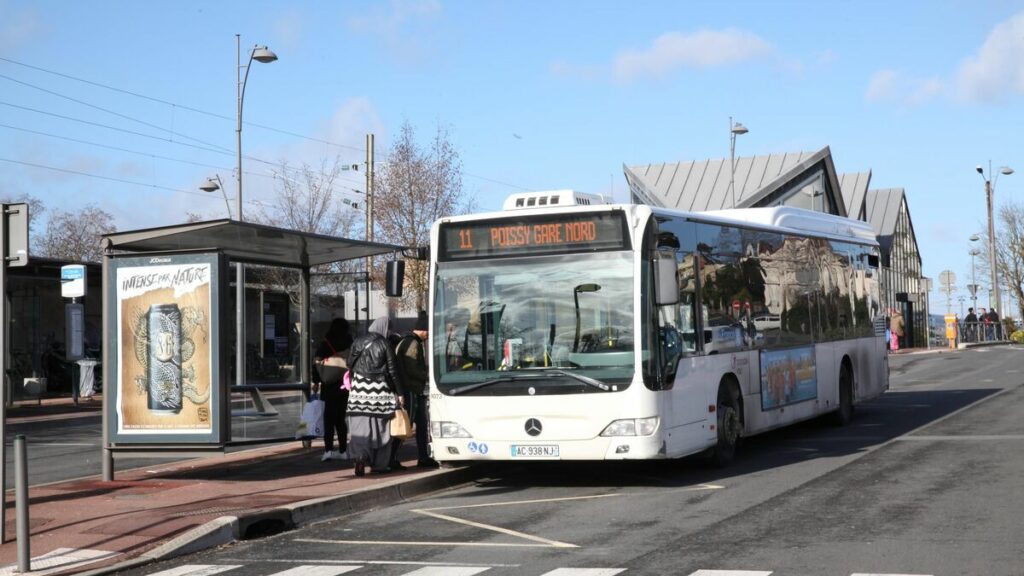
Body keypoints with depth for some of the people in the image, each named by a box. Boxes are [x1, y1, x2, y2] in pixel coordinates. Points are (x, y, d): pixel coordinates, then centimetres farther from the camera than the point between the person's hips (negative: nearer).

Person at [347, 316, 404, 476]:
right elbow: (393, 370, -3)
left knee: (360, 425, 1)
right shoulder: (385, 345, -4)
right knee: (380, 427, 8)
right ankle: (379, 464, 12)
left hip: (359, 387, 2)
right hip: (379, 389, -2)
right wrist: (399, 392, 3)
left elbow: (350, 365, 10)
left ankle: (360, 456, -22)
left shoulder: (358, 342, 6)